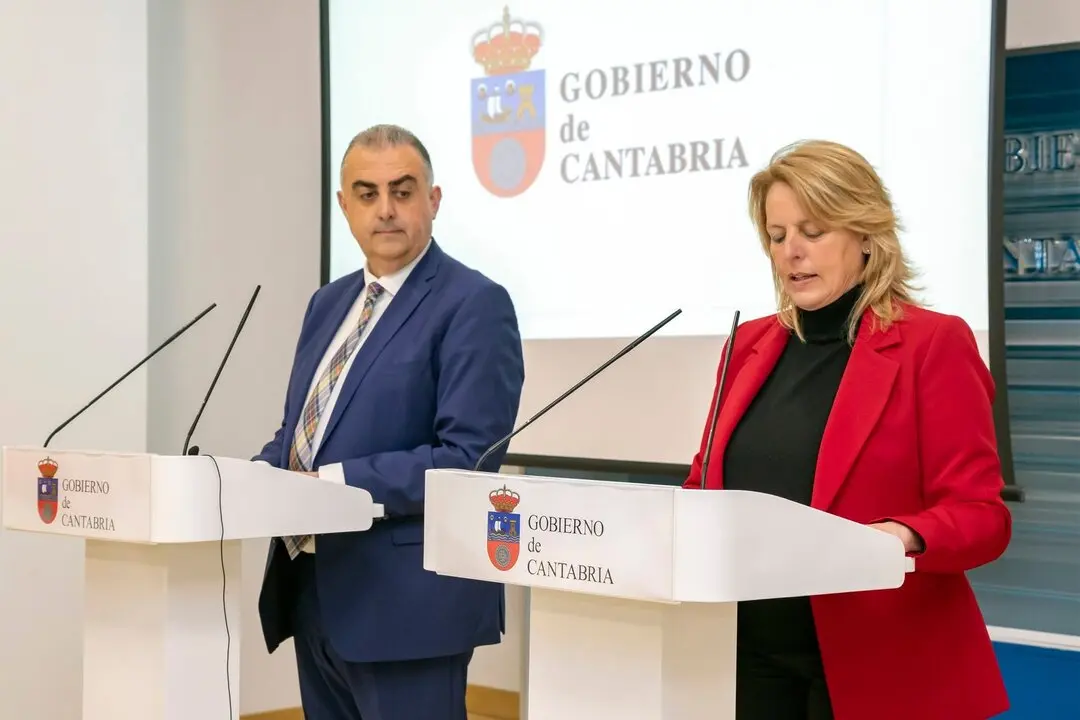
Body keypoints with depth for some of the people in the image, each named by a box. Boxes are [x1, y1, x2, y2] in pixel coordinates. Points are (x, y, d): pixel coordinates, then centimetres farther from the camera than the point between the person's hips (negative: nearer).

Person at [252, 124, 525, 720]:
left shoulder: (473, 305, -10)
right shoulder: (329, 303, 16)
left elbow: (469, 457, -18)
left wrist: (337, 484, -22)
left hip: (406, 600, -7)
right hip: (314, 593, 8)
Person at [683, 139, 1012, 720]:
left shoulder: (934, 344, -6)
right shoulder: (750, 344, 10)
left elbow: (981, 513, -10)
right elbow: (708, 487, 15)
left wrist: (904, 538, -29)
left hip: (875, 664, -4)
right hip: (751, 653, 5)